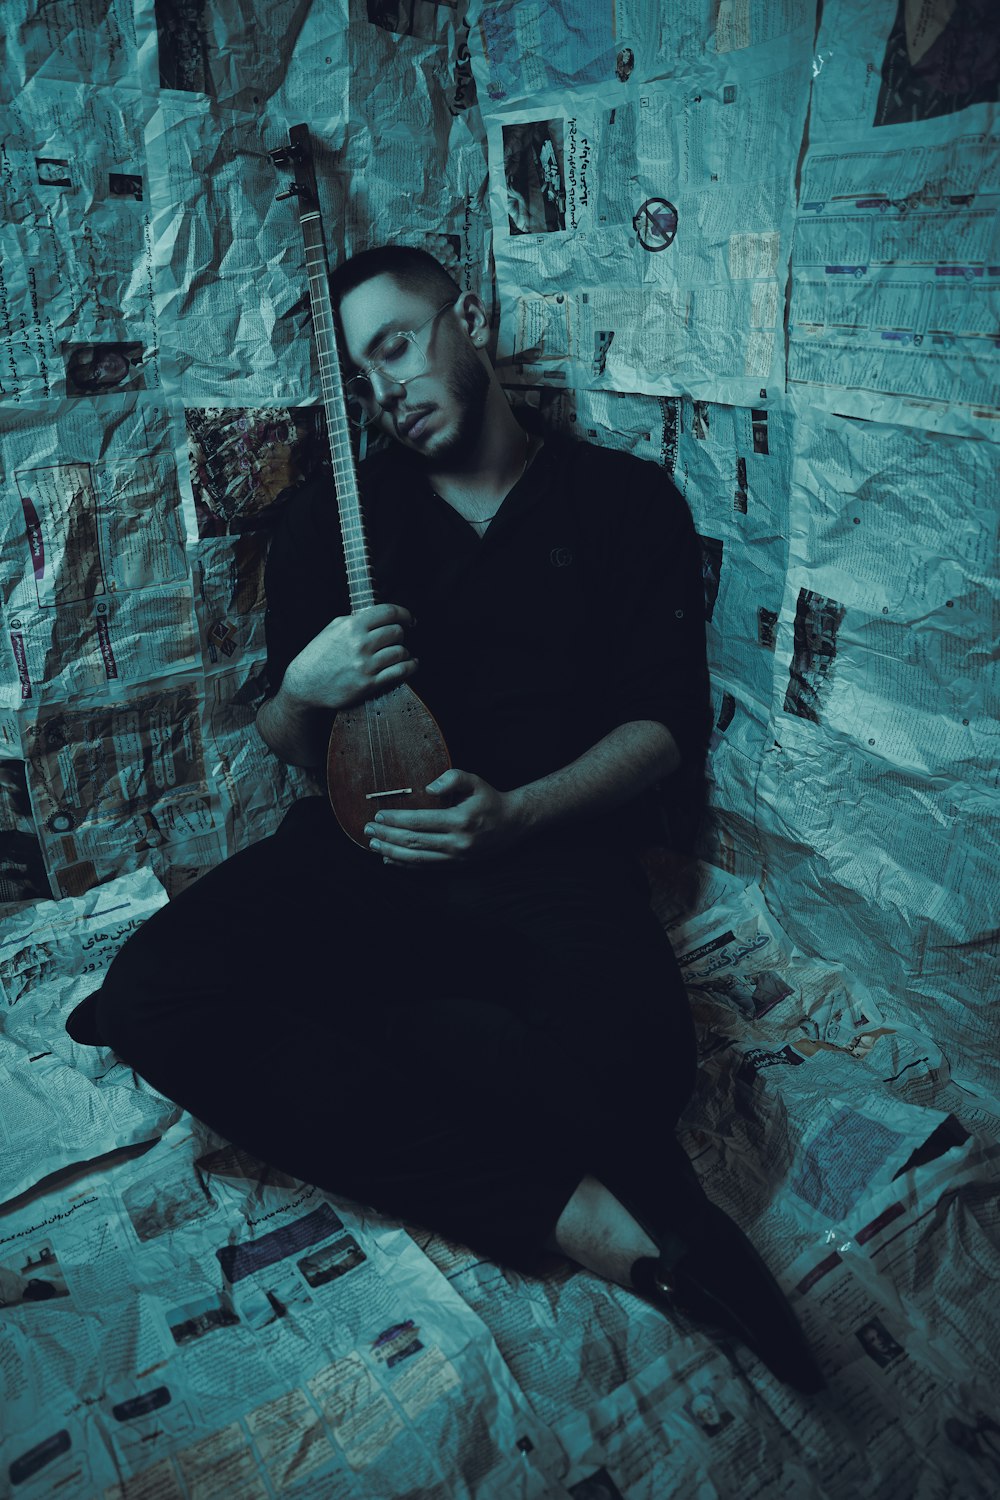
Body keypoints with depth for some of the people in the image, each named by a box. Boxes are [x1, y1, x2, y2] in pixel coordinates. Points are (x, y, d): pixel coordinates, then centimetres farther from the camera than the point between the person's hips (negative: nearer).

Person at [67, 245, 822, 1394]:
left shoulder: (626, 501, 9)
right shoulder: (327, 518, 15)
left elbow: (669, 723, 2)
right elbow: (289, 748, 17)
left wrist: (516, 812, -15)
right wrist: (301, 694, -9)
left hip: (552, 853, -3)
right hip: (360, 847, 4)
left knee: (627, 1062, -36)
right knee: (152, 989, -27)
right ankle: (578, 1214, -24)